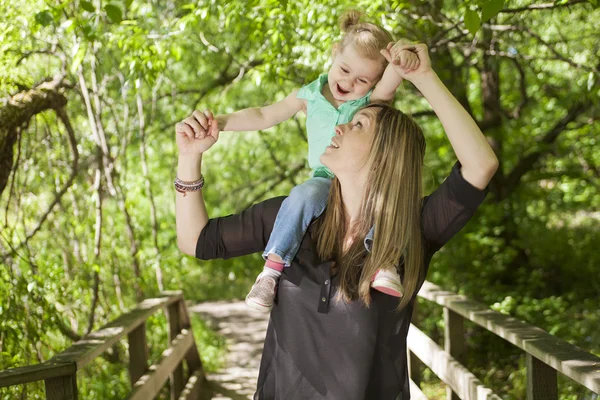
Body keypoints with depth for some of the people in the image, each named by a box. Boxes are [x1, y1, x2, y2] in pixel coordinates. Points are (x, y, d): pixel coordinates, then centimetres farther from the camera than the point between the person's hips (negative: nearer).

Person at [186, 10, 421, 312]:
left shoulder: (374, 100, -3)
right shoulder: (311, 96, 5)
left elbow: (388, 86, -28)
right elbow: (263, 116, 12)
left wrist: (399, 63, -52)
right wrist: (221, 122, 1)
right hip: (327, 180, 1)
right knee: (305, 195, -34)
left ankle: (384, 265, -37)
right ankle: (272, 268, -29)